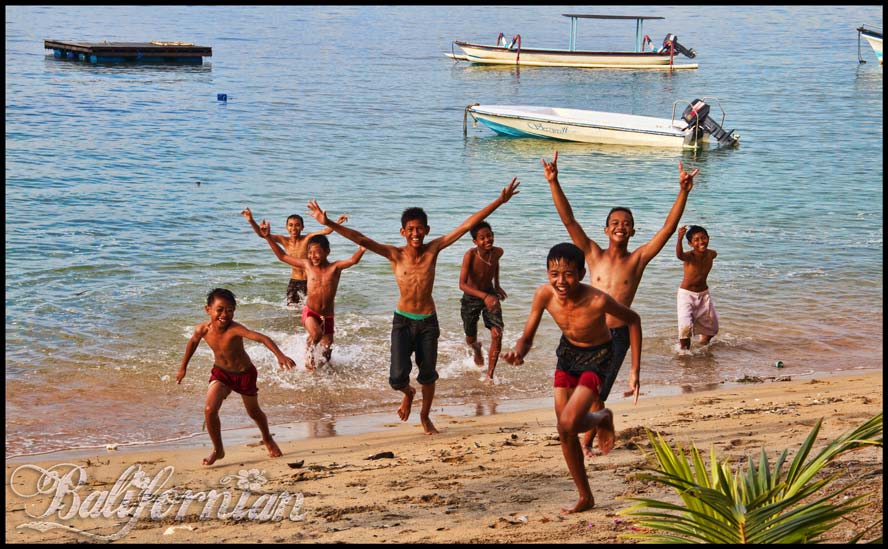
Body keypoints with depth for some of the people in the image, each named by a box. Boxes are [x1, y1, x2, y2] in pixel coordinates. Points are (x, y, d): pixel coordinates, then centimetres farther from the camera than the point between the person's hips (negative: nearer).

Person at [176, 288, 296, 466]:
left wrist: (280, 355, -62)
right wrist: (183, 368, 16)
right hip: (221, 372, 2)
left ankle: (268, 440, 49)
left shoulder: (235, 330, -34)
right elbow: (193, 342, 5)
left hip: (244, 373, -2)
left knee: (254, 412, 17)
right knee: (209, 410, -17)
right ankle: (218, 450, 5)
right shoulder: (203, 329, -19)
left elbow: (262, 338, -47)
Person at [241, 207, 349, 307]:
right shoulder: (284, 240, -2)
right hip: (294, 281, 3)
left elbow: (326, 231, -20)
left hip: (308, 281, -3)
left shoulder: (308, 238, -8)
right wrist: (251, 221, -21)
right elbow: (261, 234, -7)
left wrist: (337, 223, -38)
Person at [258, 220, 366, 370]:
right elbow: (283, 256, 4)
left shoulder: (335, 267, -6)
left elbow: (353, 260, -24)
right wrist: (268, 238, -1)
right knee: (316, 334, -31)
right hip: (310, 312, -1)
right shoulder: (307, 266, -1)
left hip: (328, 316, 1)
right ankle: (309, 358, -4)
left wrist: (362, 250, -46)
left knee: (326, 353, 9)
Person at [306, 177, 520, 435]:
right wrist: (328, 224, -30)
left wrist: (500, 201, -14)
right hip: (402, 321, -1)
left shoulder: (433, 249, -8)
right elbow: (361, 239, -20)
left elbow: (467, 224, -11)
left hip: (428, 322, 1)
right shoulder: (395, 255, -11)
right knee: (397, 377, -10)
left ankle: (425, 416, 41)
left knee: (428, 375, 13)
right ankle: (408, 393, 28)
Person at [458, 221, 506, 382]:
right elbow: (462, 284, -37)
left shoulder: (497, 252, -15)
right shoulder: (470, 255, -30)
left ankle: (489, 376, -6)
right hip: (471, 298, -2)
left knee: (497, 334, -16)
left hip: (490, 296, 2)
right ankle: (477, 349, 54)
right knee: (470, 339, 15)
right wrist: (484, 296, -48)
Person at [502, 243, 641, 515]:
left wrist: (635, 370, -15)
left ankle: (602, 418, 14)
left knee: (568, 425, -22)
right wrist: (518, 353, -39)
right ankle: (585, 498, 27)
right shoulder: (544, 295, -23)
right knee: (565, 433, 8)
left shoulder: (598, 301, -34)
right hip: (567, 352, 5)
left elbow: (633, 320, -16)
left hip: (597, 358, -5)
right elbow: (527, 338, -14)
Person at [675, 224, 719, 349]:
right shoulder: (689, 256, -25)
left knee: (712, 327, 17)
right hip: (686, 293, -5)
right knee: (686, 326, -21)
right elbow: (679, 255, -52)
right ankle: (684, 349, 1)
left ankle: (704, 343, 46)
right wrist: (679, 238, -68)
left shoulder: (711, 254, -9)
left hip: (703, 293, 5)